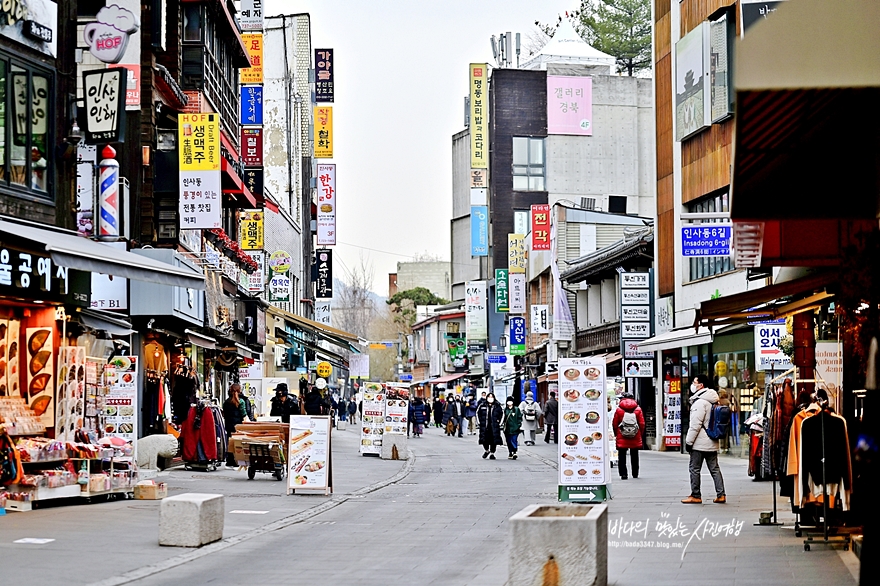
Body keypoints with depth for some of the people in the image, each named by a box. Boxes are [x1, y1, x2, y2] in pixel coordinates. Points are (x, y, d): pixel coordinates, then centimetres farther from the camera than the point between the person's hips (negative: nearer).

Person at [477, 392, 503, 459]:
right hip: (484, 426, 1)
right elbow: (478, 413, 15)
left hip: (494, 426, -1)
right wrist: (479, 421, 8)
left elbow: (502, 413, 11)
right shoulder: (482, 405, 3)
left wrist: (499, 422, 5)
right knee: (484, 439, 1)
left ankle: (492, 453, 11)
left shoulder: (497, 406, 2)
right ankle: (486, 450, 28)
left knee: (494, 440, -1)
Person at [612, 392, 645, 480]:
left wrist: (616, 434, 12)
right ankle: (635, 474, 22)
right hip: (635, 438, 2)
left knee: (622, 456, 3)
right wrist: (640, 434, 13)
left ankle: (623, 474, -5)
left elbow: (614, 424, -1)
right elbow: (642, 424, 0)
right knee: (634, 456, 14)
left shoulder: (619, 410, -4)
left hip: (622, 437, -2)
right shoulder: (638, 409, -1)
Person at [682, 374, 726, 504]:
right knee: (714, 468, 10)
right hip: (712, 443, 9)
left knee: (694, 469, 0)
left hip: (700, 443, -9)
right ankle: (721, 495, 8)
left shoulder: (700, 402, -15)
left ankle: (695, 496, 3)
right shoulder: (713, 401, 14)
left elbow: (695, 425, -19)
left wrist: (689, 441, -14)